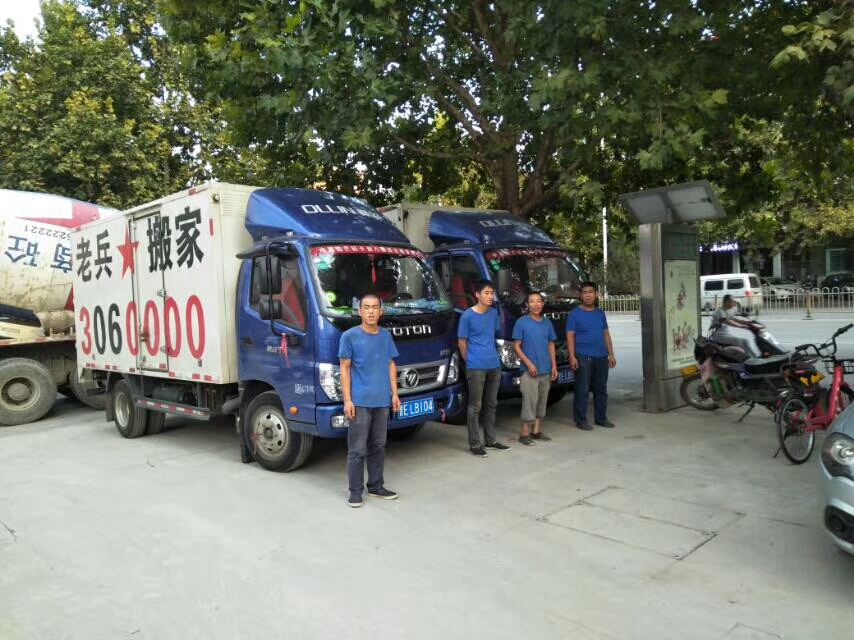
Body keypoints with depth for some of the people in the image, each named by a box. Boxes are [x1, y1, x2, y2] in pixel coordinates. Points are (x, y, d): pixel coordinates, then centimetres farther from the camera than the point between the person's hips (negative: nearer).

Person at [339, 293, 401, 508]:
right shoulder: (350, 336, -3)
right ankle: (355, 491, 9)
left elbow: (391, 366, 14)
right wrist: (347, 399, -10)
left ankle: (376, 486, 25)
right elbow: (345, 369, -4)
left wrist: (394, 394, 8)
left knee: (378, 446, 13)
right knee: (357, 449, -1)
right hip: (360, 401, -4)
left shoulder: (386, 336, 10)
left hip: (382, 401, 5)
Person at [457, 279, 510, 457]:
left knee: (491, 404, 15)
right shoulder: (467, 315, -9)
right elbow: (462, 342, -3)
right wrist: (470, 361, 3)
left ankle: (490, 440, 26)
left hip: (494, 366, 6)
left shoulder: (493, 313, 8)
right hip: (476, 368, -6)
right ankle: (475, 444, 6)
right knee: (475, 406, -1)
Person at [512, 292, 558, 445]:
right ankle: (524, 434, 0)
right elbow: (516, 346, -7)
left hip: (546, 370, 6)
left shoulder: (547, 323, 10)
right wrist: (529, 363, -15)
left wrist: (554, 366, 6)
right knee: (529, 401, -8)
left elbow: (551, 345, 14)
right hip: (529, 370, -6)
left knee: (542, 401, 11)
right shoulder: (522, 322, -6)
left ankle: (536, 431, 21)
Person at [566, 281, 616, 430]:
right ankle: (581, 420, 4)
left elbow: (606, 334, 17)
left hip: (601, 357, 6)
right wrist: (572, 357, -14)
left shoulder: (600, 313, 14)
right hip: (583, 357, -6)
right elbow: (570, 336, -6)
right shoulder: (575, 314, -2)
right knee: (582, 390, -3)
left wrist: (611, 354, 12)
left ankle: (601, 418, 23)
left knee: (601, 389, 12)